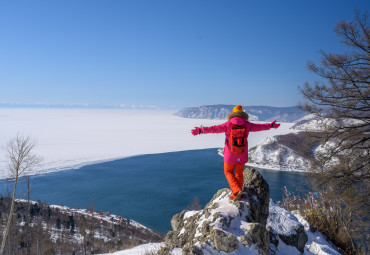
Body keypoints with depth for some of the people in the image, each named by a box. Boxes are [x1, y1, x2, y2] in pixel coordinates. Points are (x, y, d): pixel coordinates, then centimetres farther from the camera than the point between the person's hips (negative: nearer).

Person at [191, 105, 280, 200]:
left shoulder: (228, 124, -10)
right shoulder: (247, 124, -2)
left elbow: (215, 128, -13)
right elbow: (259, 127, 11)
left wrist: (201, 130, -11)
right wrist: (271, 125, 28)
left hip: (230, 155, -3)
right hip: (242, 156, 3)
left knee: (228, 172, 15)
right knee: (239, 173, 17)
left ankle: (237, 190, -2)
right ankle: (237, 195, 23)